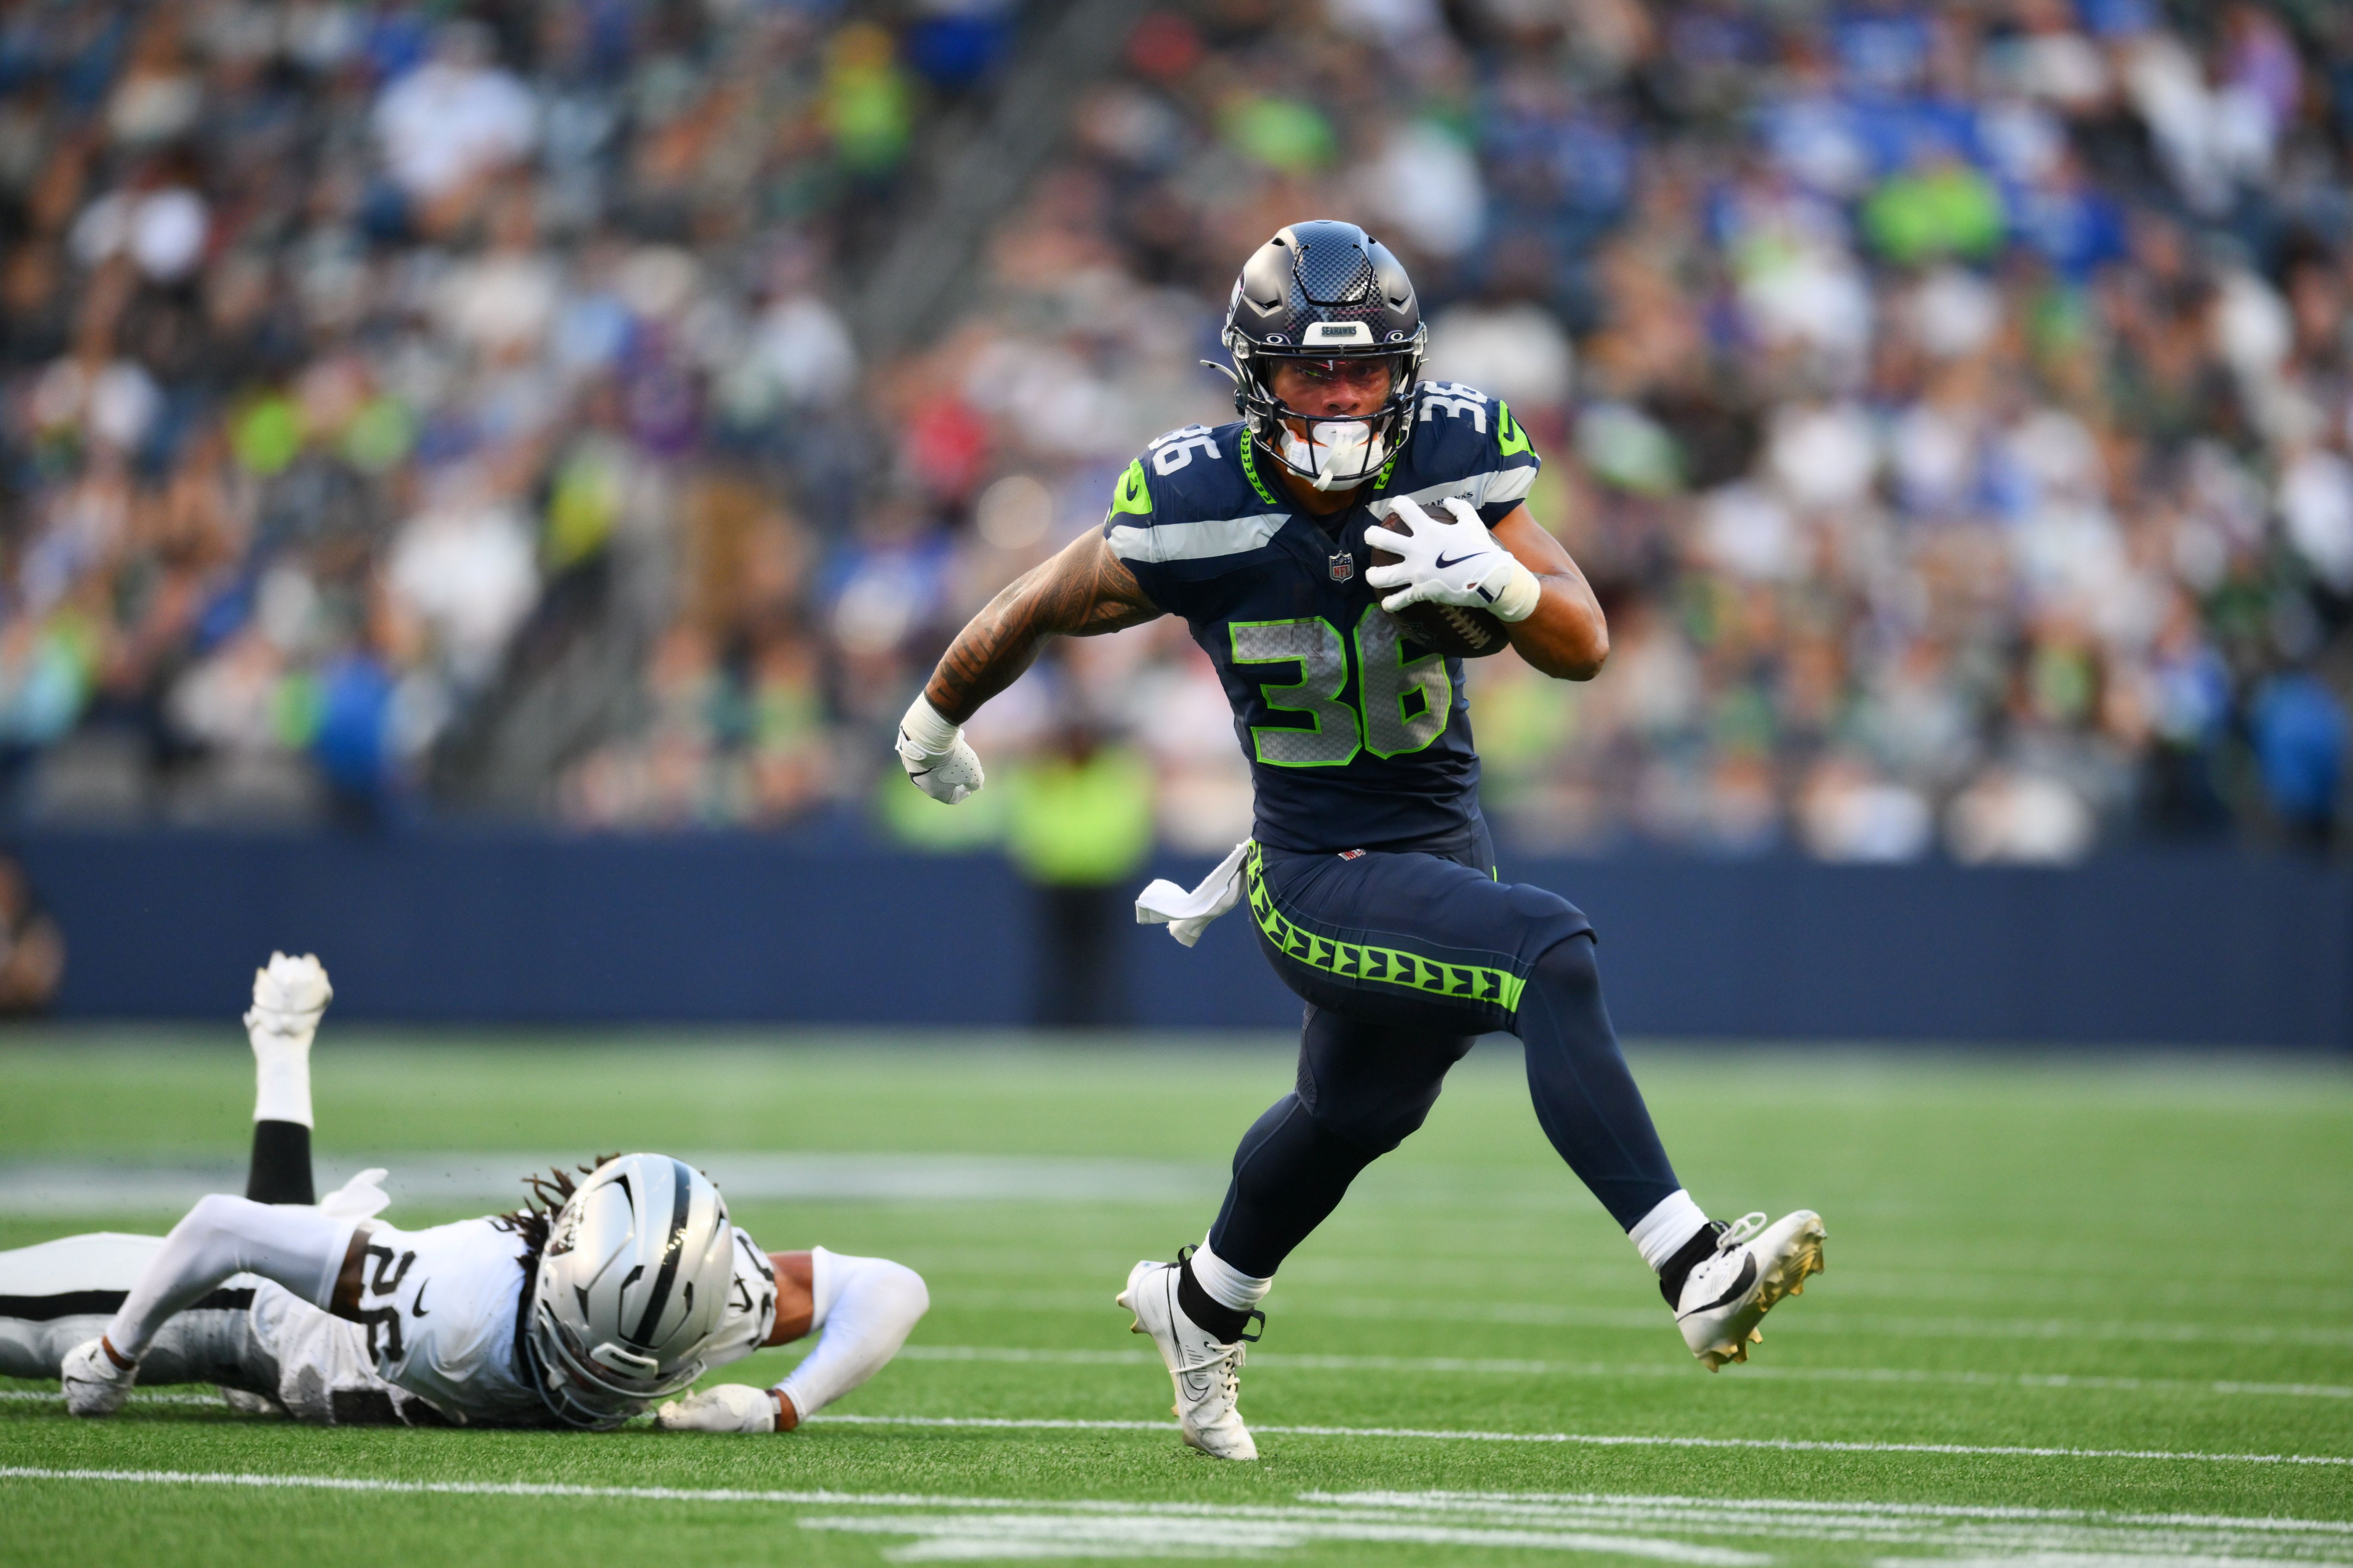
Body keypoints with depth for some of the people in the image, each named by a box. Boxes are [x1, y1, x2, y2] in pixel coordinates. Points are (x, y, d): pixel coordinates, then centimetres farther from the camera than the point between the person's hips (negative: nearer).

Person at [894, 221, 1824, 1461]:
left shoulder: (1454, 464, -10)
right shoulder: (1194, 514, -19)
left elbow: (1585, 646, -10)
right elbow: (1039, 610, -1)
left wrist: (1496, 580, -31)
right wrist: (936, 715, 15)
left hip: (1443, 847, 6)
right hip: (1319, 881, -6)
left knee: (1354, 1112, 29)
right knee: (1553, 957, -30)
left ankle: (1201, 1308, 57)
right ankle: (1698, 1275, -35)